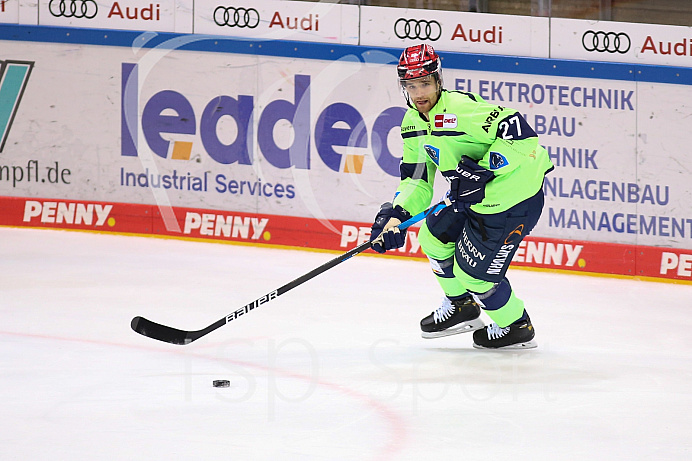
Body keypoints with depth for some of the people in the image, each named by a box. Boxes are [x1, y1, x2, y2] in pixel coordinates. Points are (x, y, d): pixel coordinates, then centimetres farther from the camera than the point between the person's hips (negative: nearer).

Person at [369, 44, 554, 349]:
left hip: (514, 199, -10)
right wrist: (395, 214, -9)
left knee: (472, 271, -3)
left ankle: (517, 328, 22)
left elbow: (517, 131, -33)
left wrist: (483, 170, -35)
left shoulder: (460, 110, -28)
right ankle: (461, 307, 42)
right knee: (434, 239, 18)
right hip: (476, 197, 10)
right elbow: (417, 178, 7)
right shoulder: (413, 123, 2)